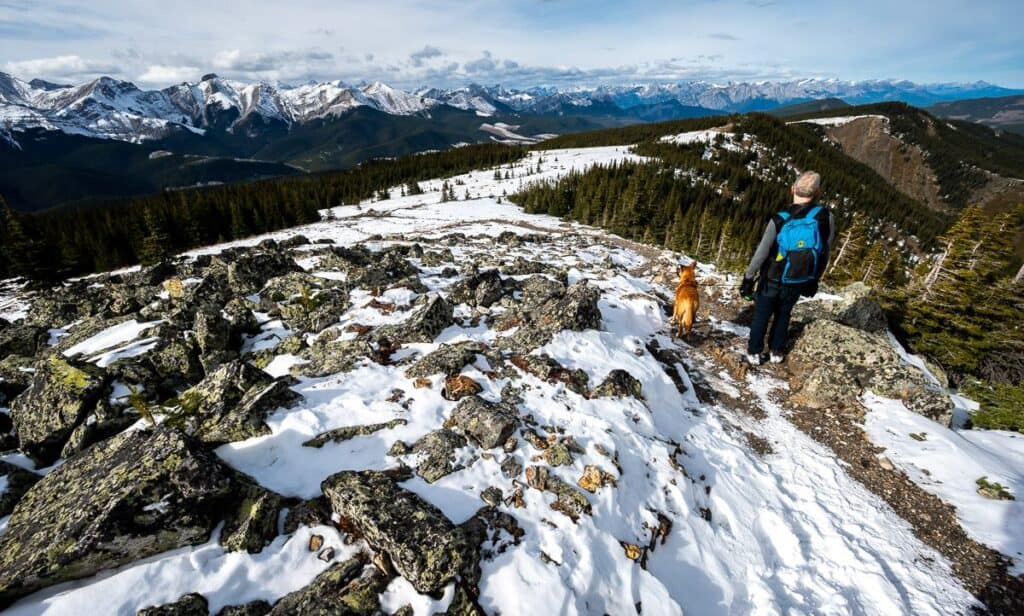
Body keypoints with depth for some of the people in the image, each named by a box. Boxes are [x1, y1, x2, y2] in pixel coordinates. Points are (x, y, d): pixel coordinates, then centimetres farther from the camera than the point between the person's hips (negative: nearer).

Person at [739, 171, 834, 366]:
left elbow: (761, 254, -19)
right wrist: (814, 280, 12)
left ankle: (755, 353, 29)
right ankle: (776, 352, 36)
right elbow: (824, 255, -3)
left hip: (772, 281, -2)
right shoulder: (826, 219, -15)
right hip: (798, 283, 3)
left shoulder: (779, 221, -24)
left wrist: (748, 278, -6)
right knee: (783, 315, 25)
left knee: (761, 316, 16)